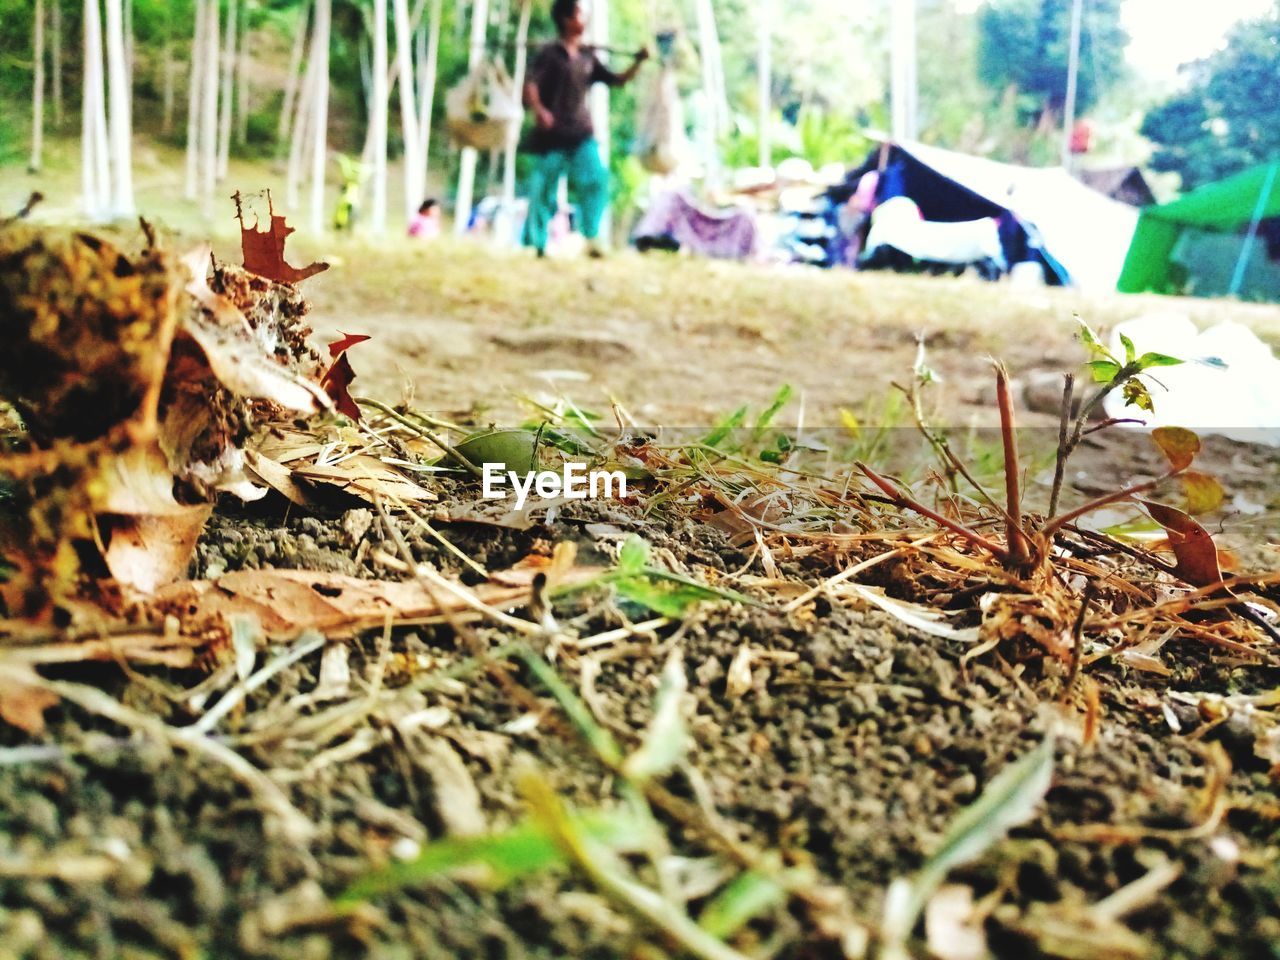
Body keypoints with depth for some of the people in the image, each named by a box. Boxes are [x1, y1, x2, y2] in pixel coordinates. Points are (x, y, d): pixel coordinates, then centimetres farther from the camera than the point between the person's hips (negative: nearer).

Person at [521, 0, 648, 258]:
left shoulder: (588, 56, 13)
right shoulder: (550, 53, -2)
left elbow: (617, 80, 18)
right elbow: (530, 84, -12)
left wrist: (638, 62, 5)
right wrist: (538, 109, -29)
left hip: (581, 134, 4)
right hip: (552, 135, -4)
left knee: (596, 179, -13)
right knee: (544, 189, -1)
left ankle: (592, 238, -5)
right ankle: (536, 245, 11)